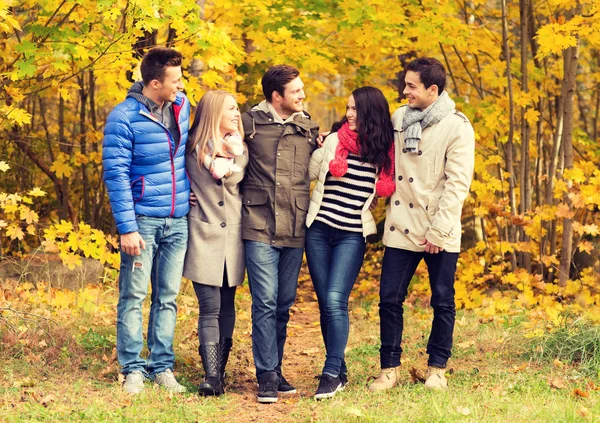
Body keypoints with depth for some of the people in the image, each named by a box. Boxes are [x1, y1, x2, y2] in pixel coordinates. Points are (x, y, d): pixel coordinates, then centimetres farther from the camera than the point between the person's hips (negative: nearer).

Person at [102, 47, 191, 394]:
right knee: (134, 297, 0)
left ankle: (162, 366, 16)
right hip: (143, 219, -5)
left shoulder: (182, 106, 5)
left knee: (168, 297, 9)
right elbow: (116, 174, -13)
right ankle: (133, 368, 7)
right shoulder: (125, 117, -13)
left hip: (178, 220, 5)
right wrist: (127, 228, -16)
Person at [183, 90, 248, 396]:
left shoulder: (238, 148, 10)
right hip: (204, 236, -4)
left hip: (233, 237, 4)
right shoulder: (193, 147, 1)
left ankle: (219, 371, 16)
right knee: (210, 308, -10)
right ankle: (211, 375, -12)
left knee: (226, 307, 8)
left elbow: (235, 176, -6)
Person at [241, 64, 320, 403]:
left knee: (284, 305, 9)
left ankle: (276, 370, 19)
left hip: (295, 229, 3)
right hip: (260, 226, -3)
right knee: (265, 303, -7)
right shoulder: (250, 122, 2)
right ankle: (267, 376, -3)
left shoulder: (309, 128, 12)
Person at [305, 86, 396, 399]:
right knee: (326, 304, 3)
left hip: (352, 235, -2)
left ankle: (331, 374, -10)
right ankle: (340, 370, 16)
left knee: (336, 301, -15)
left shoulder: (385, 151, 1)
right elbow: (310, 173, 11)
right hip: (319, 229, 2)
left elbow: (387, 189, 14)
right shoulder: (335, 140, 2)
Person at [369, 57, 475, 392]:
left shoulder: (457, 127, -8)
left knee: (443, 302, 6)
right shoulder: (399, 119, 7)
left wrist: (438, 231, -16)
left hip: (441, 234, -4)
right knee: (390, 298, 2)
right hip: (402, 227, 4)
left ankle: (437, 369, 19)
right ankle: (390, 367, 14)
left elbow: (458, 183, -12)